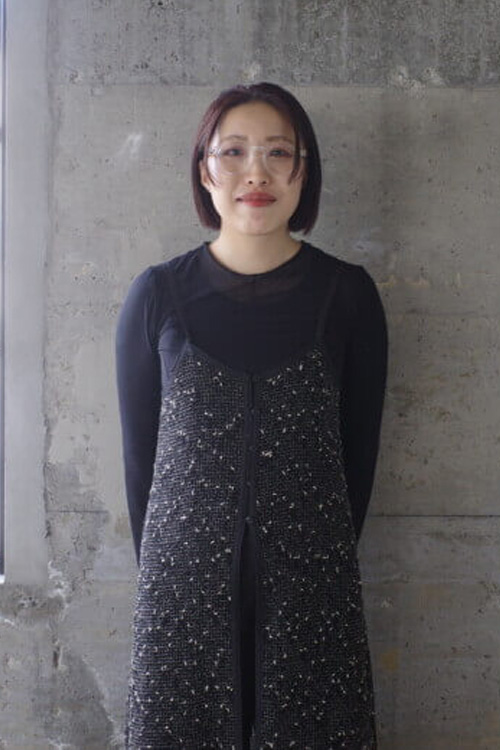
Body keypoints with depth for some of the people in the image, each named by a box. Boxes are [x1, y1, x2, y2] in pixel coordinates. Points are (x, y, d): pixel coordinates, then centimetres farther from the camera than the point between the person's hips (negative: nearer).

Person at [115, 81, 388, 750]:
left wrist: (325, 560, 8)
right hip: (183, 575, 0)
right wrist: (159, 566, 7)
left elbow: (359, 447, 6)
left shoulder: (347, 294, 0)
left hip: (309, 576, 0)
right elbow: (139, 446, 6)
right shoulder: (158, 296, 0)